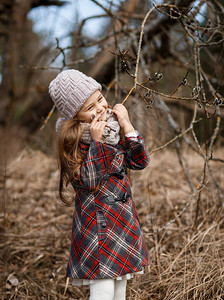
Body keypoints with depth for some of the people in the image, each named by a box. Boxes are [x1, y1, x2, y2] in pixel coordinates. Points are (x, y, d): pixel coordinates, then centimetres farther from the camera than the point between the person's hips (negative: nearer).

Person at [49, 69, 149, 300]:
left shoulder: (112, 127, 6)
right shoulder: (73, 137, -13)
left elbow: (139, 162, 4)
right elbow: (87, 180, -21)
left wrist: (127, 127, -5)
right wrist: (96, 141, -24)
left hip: (123, 217, 7)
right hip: (97, 221, -7)